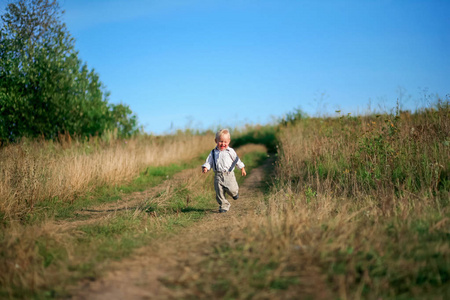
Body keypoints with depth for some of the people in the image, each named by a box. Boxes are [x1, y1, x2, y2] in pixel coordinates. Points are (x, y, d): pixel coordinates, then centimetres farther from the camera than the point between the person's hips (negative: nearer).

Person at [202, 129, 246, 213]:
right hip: (218, 175, 2)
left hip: (229, 174, -2)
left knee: (231, 189, -11)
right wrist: (205, 167, -12)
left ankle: (235, 192, 26)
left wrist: (242, 168, 17)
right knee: (219, 192, -2)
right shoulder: (213, 153, 8)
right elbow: (209, 162, 7)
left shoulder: (230, 151, 3)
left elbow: (236, 160, 13)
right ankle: (224, 206, 12)